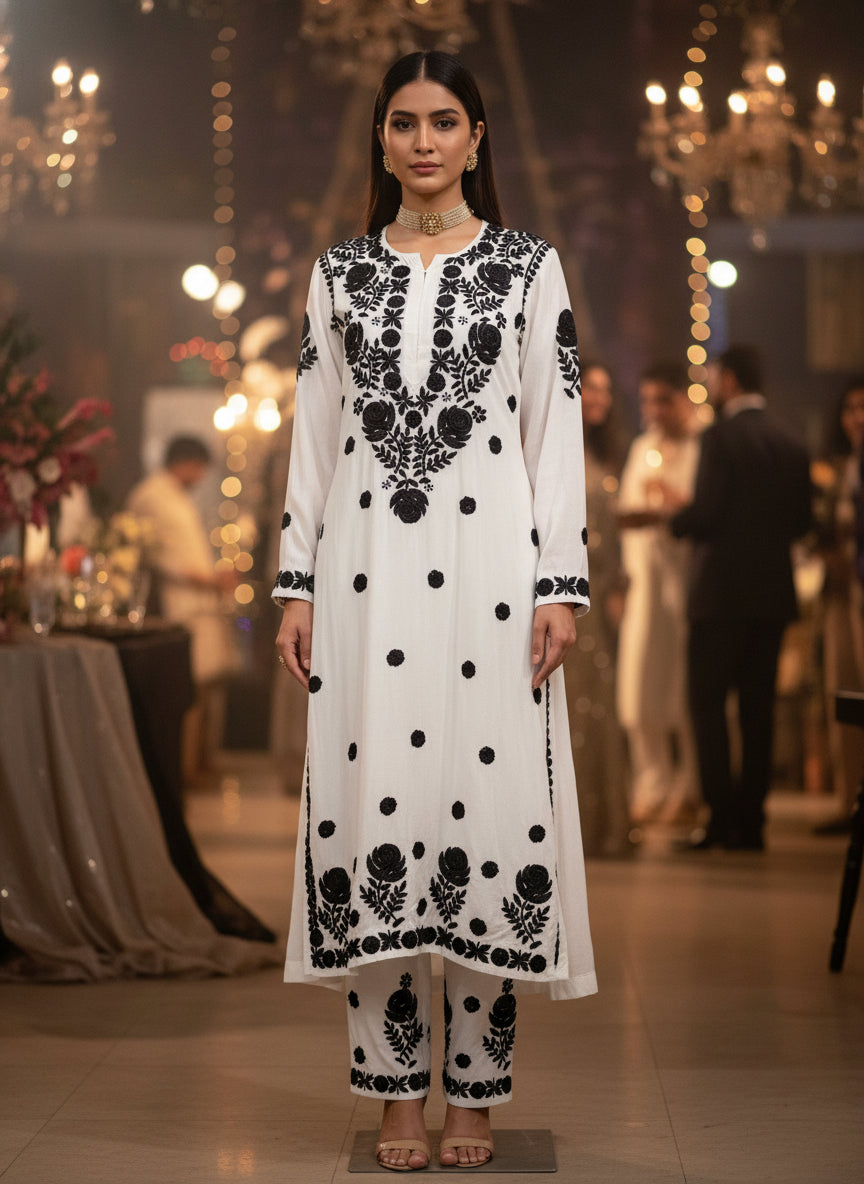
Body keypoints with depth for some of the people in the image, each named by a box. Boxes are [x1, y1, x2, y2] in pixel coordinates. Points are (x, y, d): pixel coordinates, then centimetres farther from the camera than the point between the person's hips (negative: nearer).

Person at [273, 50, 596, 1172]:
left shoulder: (529, 267, 6)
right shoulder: (340, 272, 13)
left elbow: (556, 431, 3)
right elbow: (315, 433, 12)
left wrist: (562, 583, -5)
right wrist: (298, 583, 6)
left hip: (489, 562, -2)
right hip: (366, 567, 2)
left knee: (489, 794, -4)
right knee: (371, 797, -1)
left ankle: (475, 1091, 5)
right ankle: (398, 1090, 7)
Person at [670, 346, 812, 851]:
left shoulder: (722, 436, -11)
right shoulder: (791, 445, 8)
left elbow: (706, 513, -17)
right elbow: (801, 520, 10)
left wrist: (672, 519, 3)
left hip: (723, 590, -6)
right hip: (773, 594, 6)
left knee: (708, 701, 0)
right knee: (758, 706, 9)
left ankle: (722, 817, -6)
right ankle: (751, 820, 9)